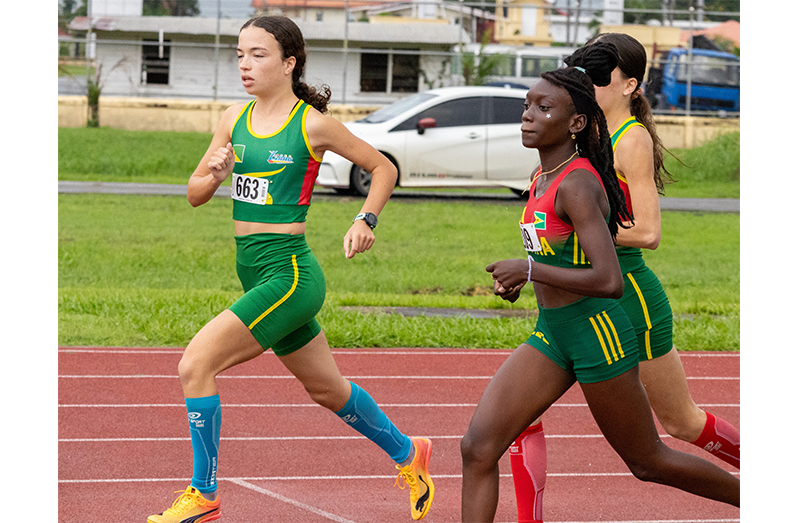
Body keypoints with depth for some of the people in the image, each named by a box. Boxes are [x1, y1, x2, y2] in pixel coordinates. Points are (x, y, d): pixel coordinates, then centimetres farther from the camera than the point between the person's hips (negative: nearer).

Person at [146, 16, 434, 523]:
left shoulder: (312, 124, -9)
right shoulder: (235, 119, 7)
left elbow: (384, 168, 3)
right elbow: (195, 194, 11)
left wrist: (365, 220, -11)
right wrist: (216, 174, -10)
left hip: (288, 274, -7)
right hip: (254, 272, 7)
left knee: (197, 363, -16)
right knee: (327, 388, 22)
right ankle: (408, 453, 43)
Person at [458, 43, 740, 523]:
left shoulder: (576, 185, -20)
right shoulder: (543, 177, 7)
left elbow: (610, 281, -28)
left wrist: (528, 270, -21)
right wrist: (517, 279, 13)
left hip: (597, 335, -8)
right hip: (551, 334, 8)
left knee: (649, 462, 10)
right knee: (478, 447, -6)